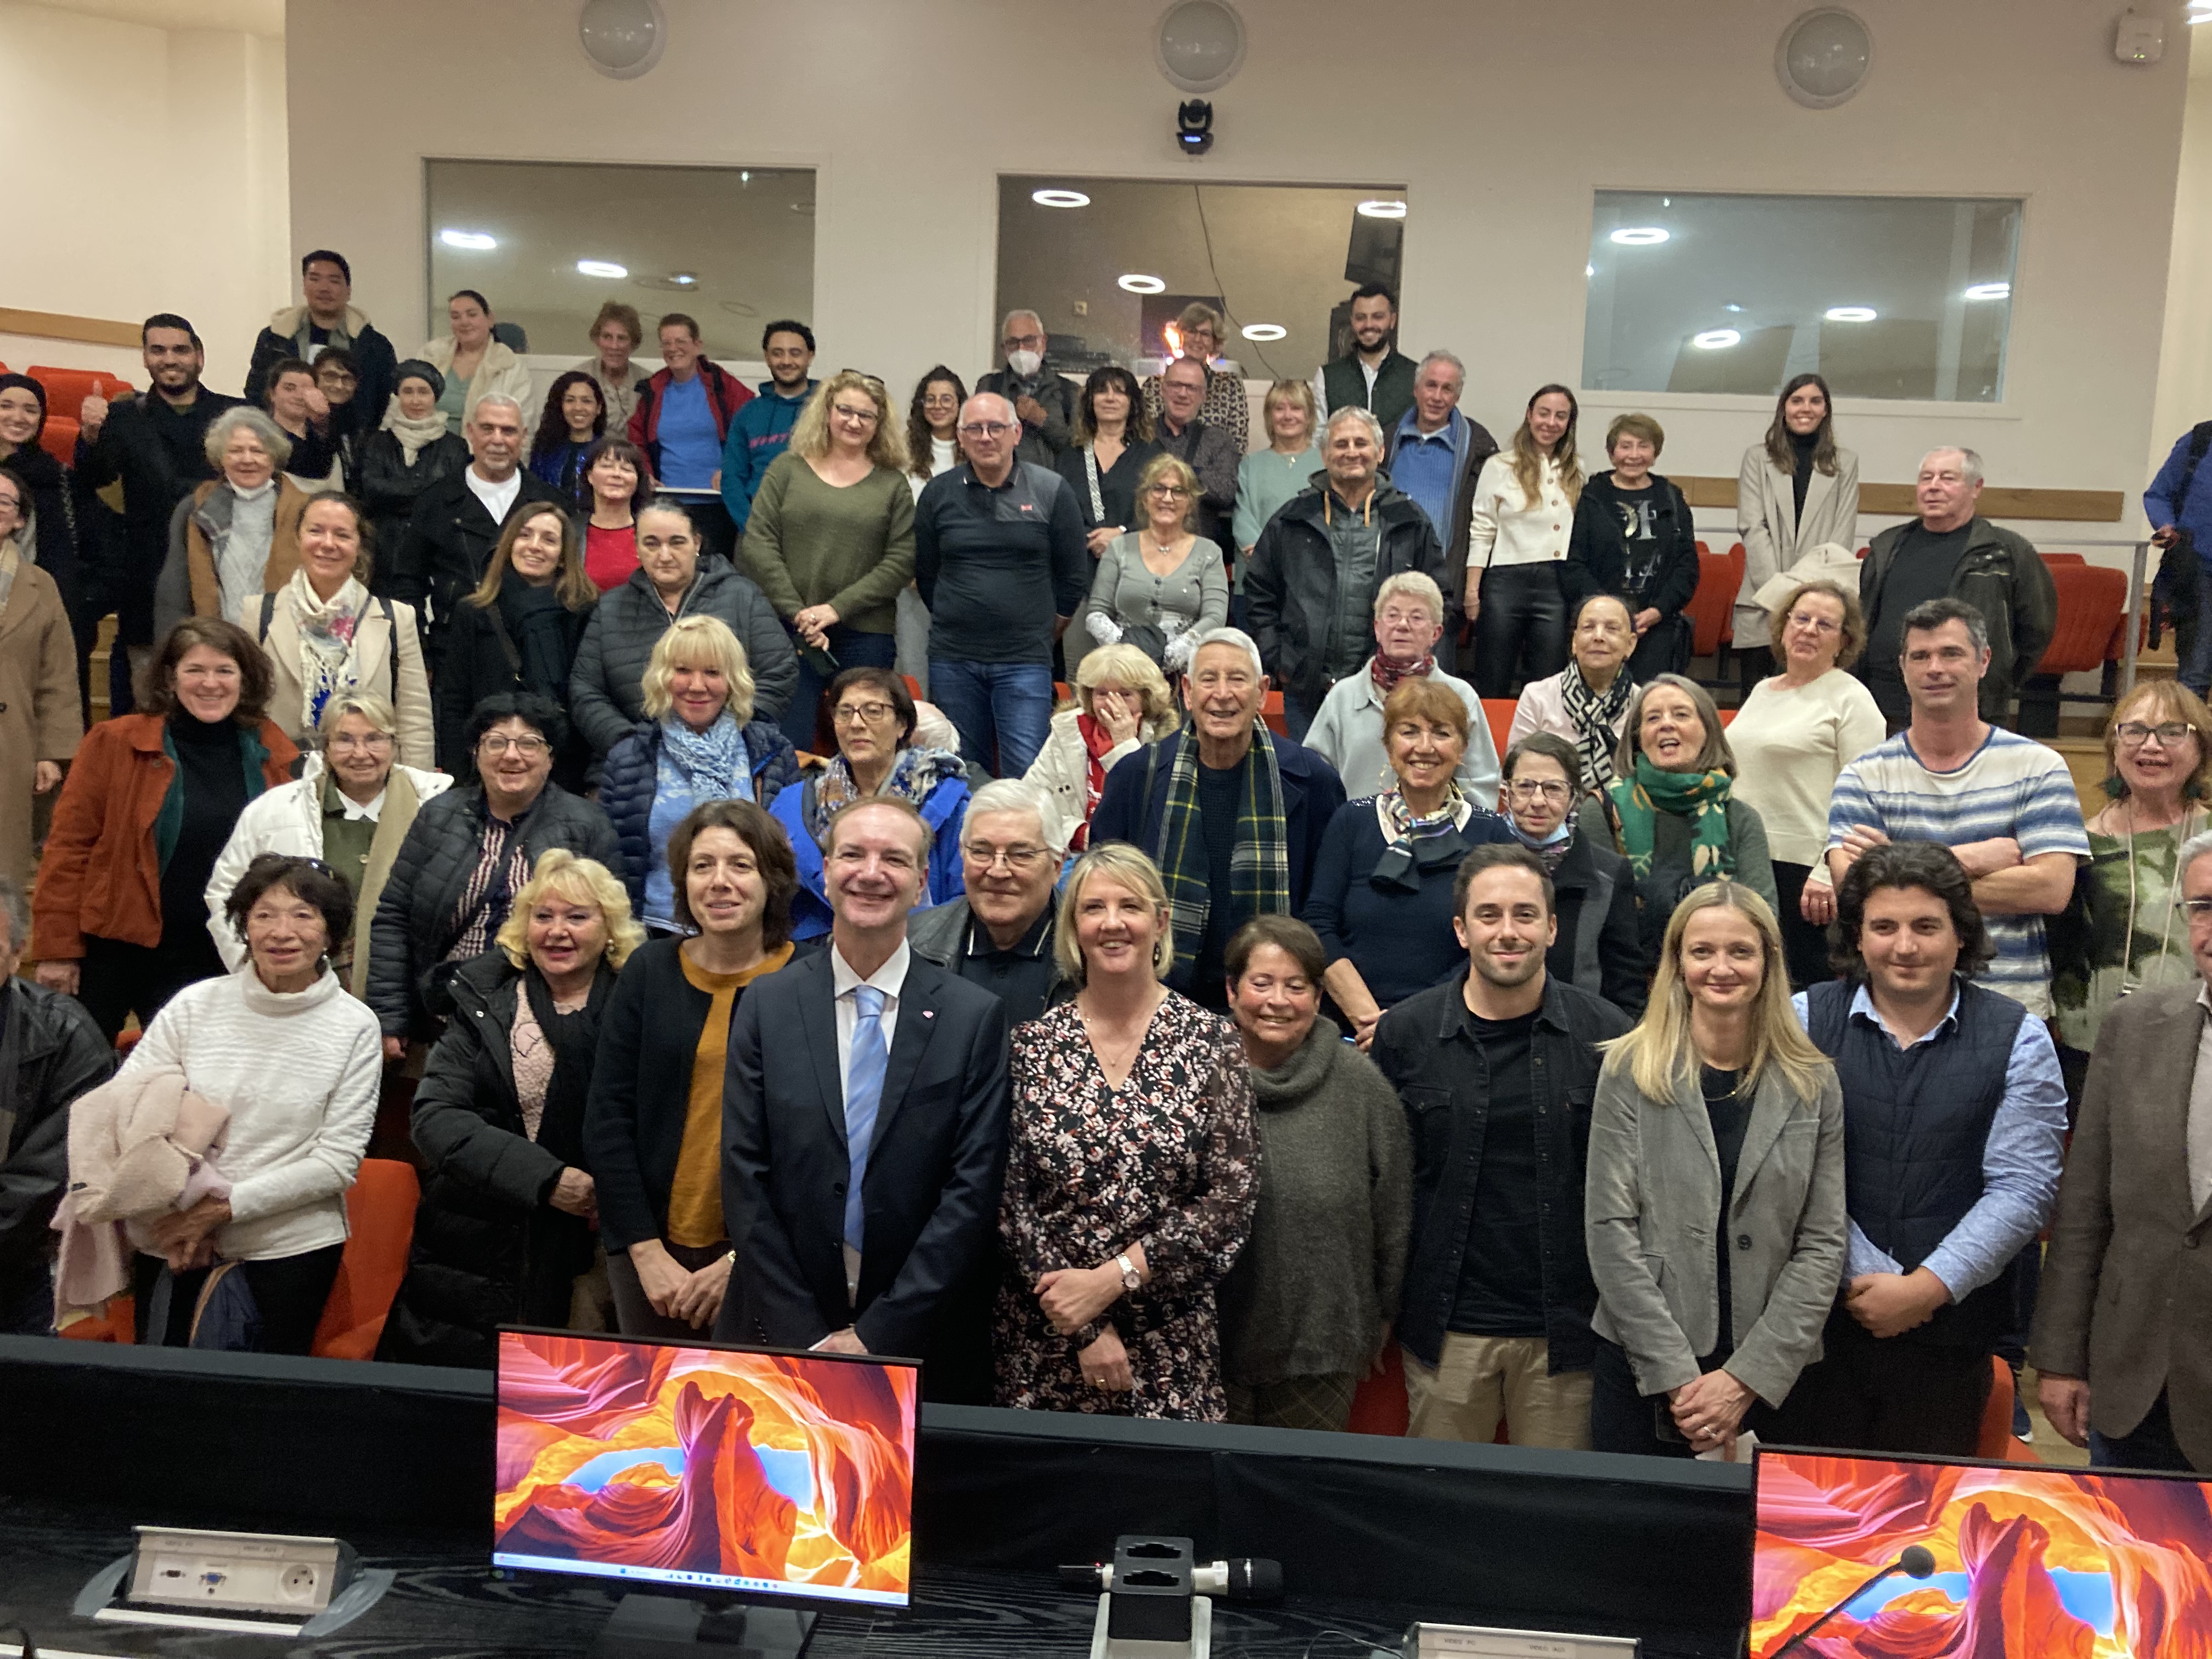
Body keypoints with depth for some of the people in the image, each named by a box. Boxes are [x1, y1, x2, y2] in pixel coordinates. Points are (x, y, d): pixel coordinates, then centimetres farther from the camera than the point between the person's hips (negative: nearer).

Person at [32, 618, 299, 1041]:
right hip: (112, 953, -2)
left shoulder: (270, 753, 2)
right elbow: (68, 846, -5)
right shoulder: (115, 744, -6)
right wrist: (57, 949, -8)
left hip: (216, 962, 2)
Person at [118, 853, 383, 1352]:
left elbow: (338, 1162, -6)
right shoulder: (194, 1005, 0)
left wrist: (224, 1206, -14)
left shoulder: (354, 1026, -4)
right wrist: (181, 1214, -11)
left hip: (291, 1248, -1)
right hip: (174, 1247, 2)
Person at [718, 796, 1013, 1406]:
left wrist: (879, 1335, -12)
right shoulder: (766, 1006, 1)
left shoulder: (976, 1015, -3)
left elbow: (973, 1188, -7)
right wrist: (808, 1338, -9)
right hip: (779, 1342, 1)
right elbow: (744, 1178, -3)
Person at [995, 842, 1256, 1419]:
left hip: (1172, 1345, -1)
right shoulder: (1034, 1043, 0)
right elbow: (1011, 1198, -2)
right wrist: (1083, 1329, -9)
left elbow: (1232, 1197, -7)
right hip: (1043, 1342, 1)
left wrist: (1113, 1278, -13)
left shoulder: (1211, 1041, -2)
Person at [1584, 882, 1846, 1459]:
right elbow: (1610, 1232, -6)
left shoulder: (1814, 1085, 2)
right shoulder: (1630, 1070, -2)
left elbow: (1822, 1246, 0)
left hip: (1771, 1379, 1)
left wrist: (1746, 1379, -9)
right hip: (1640, 1368, -1)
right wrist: (1678, 1377, -12)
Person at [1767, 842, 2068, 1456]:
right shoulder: (1806, 1020, -1)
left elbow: (2022, 1188, -4)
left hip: (1951, 1329, 1)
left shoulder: (2018, 1040, 2)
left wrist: (1926, 1287, -12)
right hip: (1820, 1323, 0)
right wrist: (1861, 1279, -12)